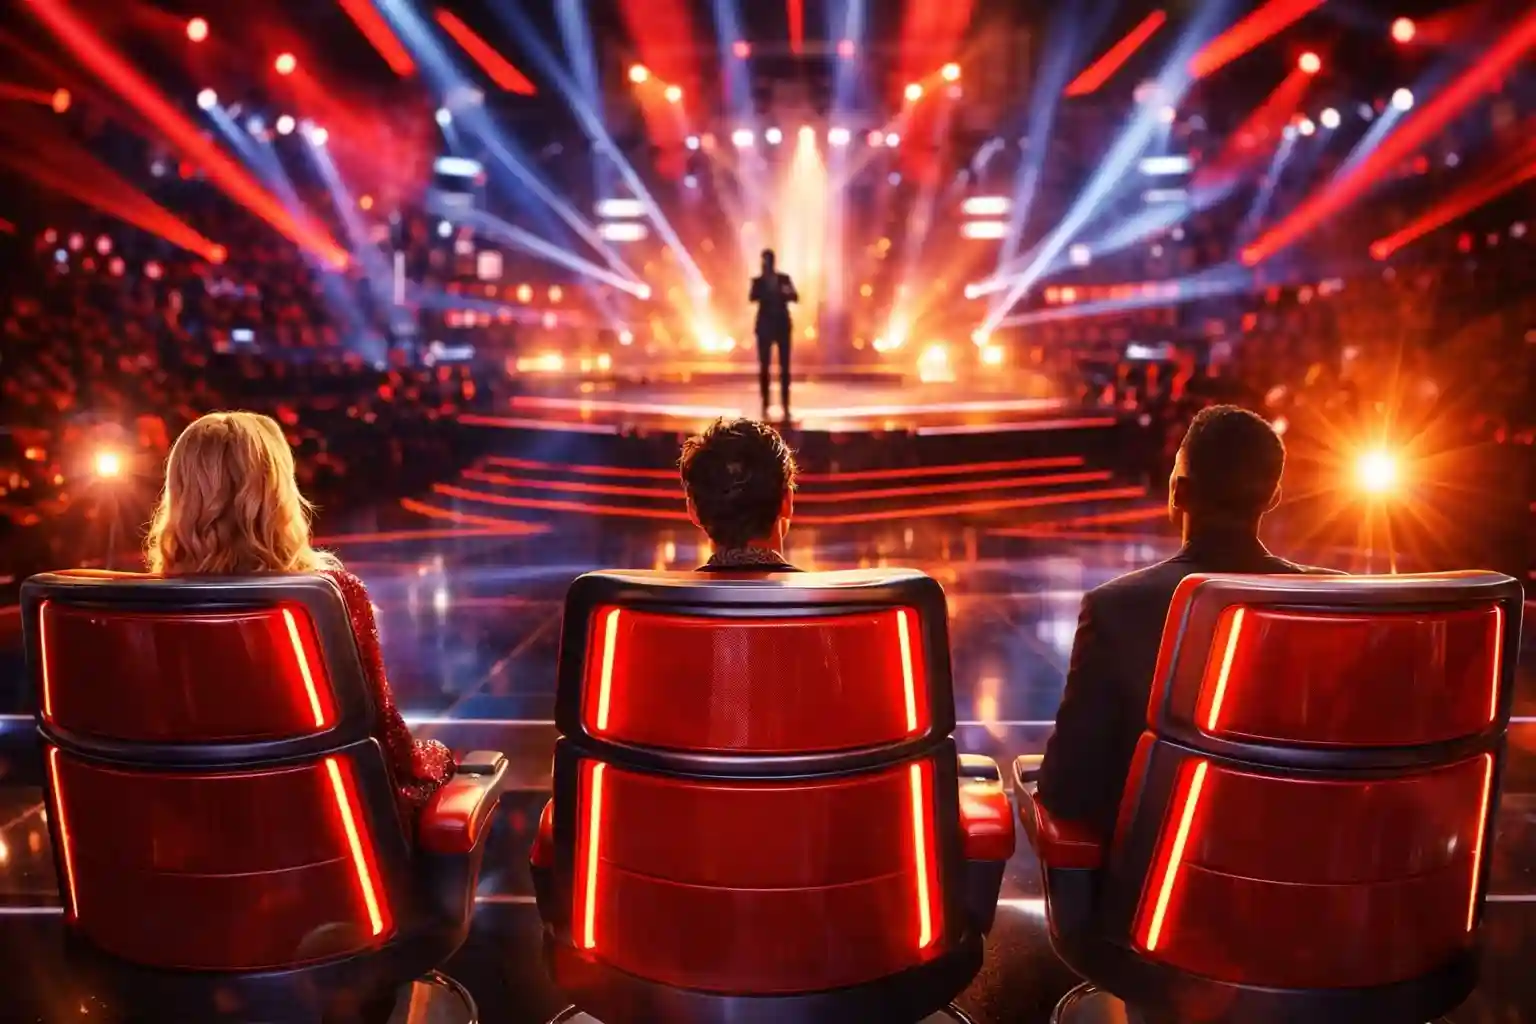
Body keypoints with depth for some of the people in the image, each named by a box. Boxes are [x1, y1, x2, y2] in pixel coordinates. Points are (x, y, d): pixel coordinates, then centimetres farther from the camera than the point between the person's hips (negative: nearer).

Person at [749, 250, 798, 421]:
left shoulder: (784, 278, 6)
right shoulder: (758, 281, 4)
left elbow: (795, 298, -4)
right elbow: (753, 297, -15)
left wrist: (788, 293, -27)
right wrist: (768, 289, -31)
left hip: (782, 325, 1)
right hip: (765, 326, -1)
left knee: (784, 367, -1)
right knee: (764, 367, -2)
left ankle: (785, 406, 2)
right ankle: (765, 406, 2)